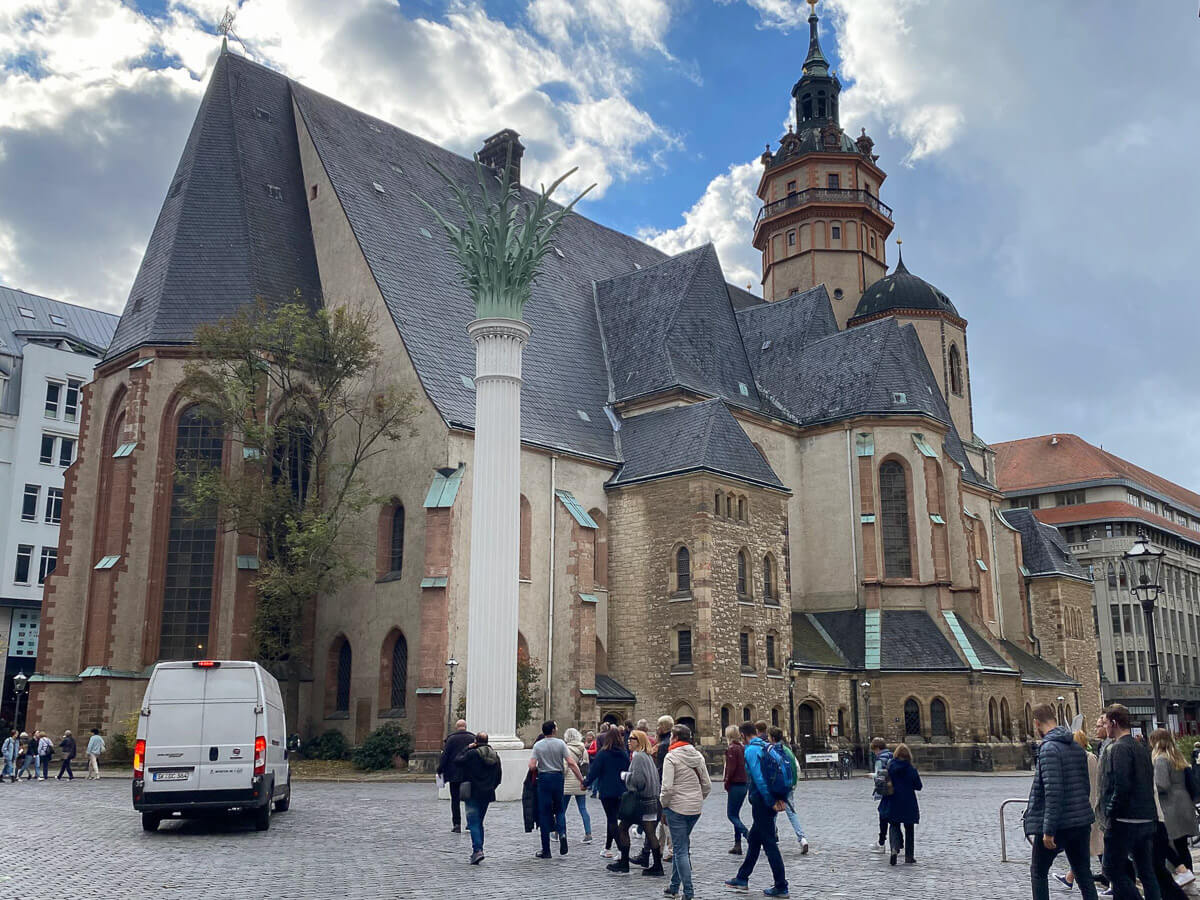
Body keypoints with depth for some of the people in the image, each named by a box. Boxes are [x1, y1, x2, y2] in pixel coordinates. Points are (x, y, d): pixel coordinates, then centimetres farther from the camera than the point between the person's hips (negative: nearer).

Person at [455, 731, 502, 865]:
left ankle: (477, 850, -21)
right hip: (487, 795, 6)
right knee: (479, 822, 17)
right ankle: (478, 850, 19)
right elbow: (499, 776, 13)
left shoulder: (472, 754, -12)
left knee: (473, 823, -7)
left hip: (472, 794, -6)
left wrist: (467, 748, 2)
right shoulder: (495, 756, 8)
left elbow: (457, 761, -3)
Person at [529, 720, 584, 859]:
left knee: (544, 813, 5)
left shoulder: (538, 745, -3)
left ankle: (546, 850, 8)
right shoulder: (560, 743, -4)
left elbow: (532, 766, -11)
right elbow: (571, 763, -10)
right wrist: (582, 779, -7)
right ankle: (562, 833, -12)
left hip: (543, 778, 0)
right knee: (559, 809, 18)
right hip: (558, 778, 0)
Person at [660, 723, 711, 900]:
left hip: (677, 807, -6)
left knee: (681, 850, 0)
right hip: (696, 808, 6)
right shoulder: (698, 756, 7)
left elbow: (667, 787, -18)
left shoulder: (671, 757, -12)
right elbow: (707, 785, 8)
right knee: (681, 845, 18)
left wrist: (663, 804, -3)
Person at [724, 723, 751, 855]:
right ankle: (737, 845, 13)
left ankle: (749, 835, -17)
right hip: (745, 783, 8)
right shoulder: (743, 748, 10)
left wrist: (727, 784, -8)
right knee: (736, 814, 15)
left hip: (735, 784, -8)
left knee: (731, 815, 0)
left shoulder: (731, 749, -14)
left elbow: (731, 768, -18)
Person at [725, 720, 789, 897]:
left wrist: (771, 802, -16)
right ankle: (742, 879, 29)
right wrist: (781, 798, 4)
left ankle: (781, 887, 2)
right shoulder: (767, 747, 12)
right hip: (771, 800, 9)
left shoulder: (751, 750, -13)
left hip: (761, 801, -9)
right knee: (753, 840, 18)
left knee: (769, 843, -2)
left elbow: (758, 778, -20)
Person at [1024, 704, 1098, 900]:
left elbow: (1052, 791, -23)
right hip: (1081, 823, 7)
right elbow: (1086, 786, 17)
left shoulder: (1049, 748, -17)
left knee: (1038, 872, 8)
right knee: (1083, 873, 13)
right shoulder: (1077, 747, 10)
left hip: (1058, 825, -7)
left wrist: (1048, 830, -21)